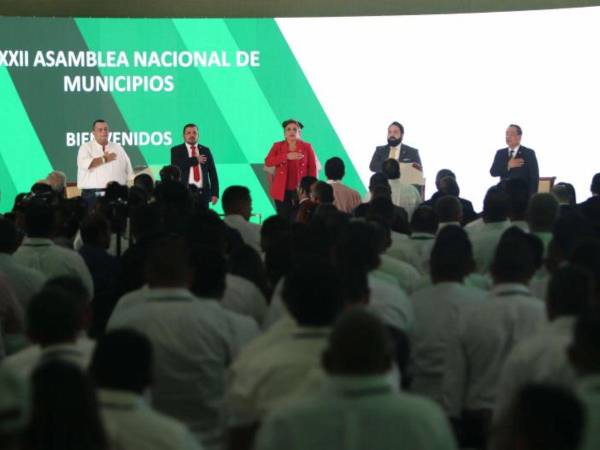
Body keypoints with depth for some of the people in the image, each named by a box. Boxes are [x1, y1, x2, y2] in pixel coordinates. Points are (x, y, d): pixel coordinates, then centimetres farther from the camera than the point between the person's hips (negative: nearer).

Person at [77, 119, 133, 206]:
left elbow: (129, 174, 16)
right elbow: (84, 164, -15)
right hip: (93, 195, -3)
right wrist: (104, 159, -6)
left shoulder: (118, 148, 16)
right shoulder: (86, 147, 6)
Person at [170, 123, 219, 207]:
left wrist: (215, 193, 2)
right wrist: (195, 160, -12)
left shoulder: (205, 150, 13)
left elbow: (212, 173, 11)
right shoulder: (176, 150, 8)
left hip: (203, 193, 2)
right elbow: (175, 166, -11)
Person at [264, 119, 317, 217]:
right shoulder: (277, 146, 6)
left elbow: (313, 168, 3)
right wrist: (286, 156, -17)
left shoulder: (307, 147, 4)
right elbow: (267, 162, -8)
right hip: (282, 190, 1)